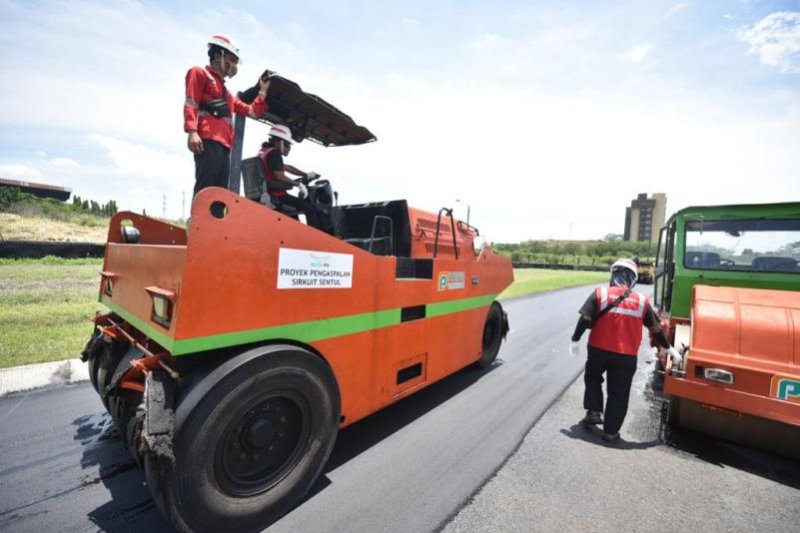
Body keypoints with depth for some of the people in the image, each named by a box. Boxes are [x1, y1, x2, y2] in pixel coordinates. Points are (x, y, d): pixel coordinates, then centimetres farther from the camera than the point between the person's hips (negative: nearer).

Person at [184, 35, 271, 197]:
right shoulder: (199, 73, 13)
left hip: (224, 145, 8)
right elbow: (190, 104, -2)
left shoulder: (226, 93, 36)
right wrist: (192, 132, -17)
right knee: (205, 188, -21)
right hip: (208, 141, -8)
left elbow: (252, 111, 33)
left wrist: (263, 91, 30)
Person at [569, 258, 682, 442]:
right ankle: (610, 431, 20)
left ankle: (594, 412, 19)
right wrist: (670, 349, 23)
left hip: (598, 350, -1)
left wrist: (575, 340, -1)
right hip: (626, 356, 1)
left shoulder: (600, 293, -6)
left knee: (592, 378, 26)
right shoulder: (642, 301, 1)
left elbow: (585, 320, -10)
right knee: (618, 393, 12)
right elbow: (656, 329, 9)